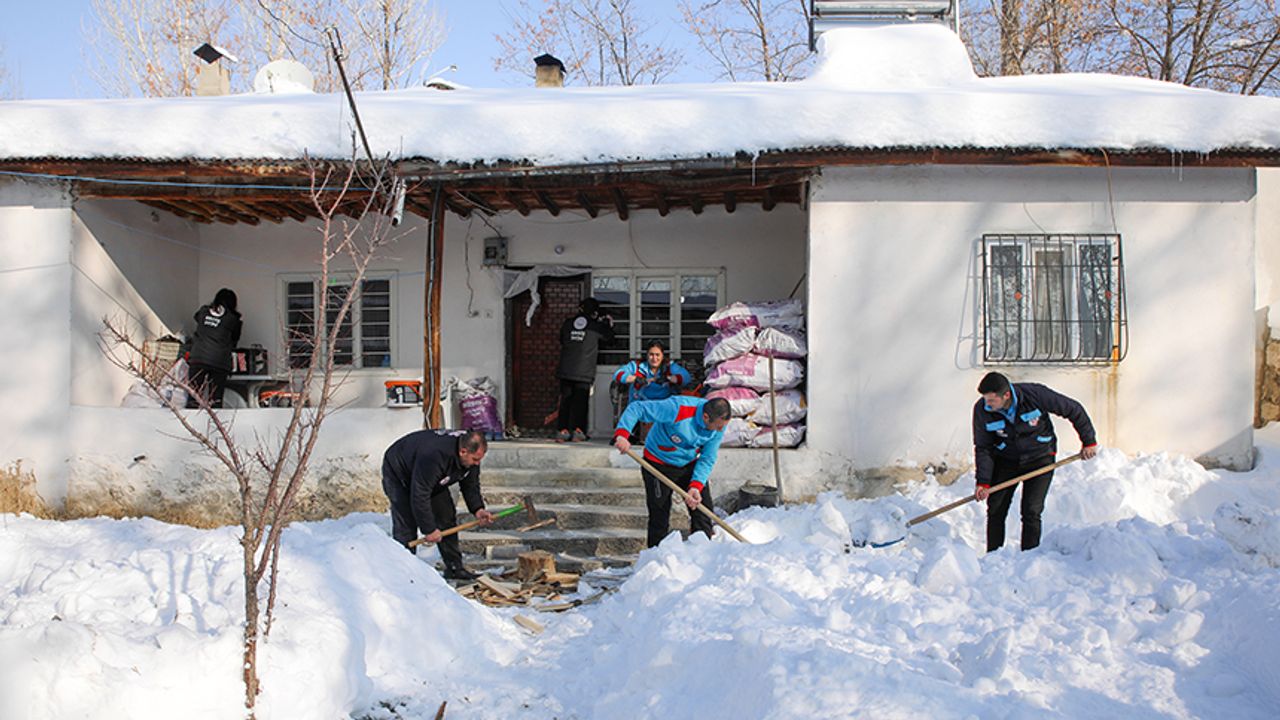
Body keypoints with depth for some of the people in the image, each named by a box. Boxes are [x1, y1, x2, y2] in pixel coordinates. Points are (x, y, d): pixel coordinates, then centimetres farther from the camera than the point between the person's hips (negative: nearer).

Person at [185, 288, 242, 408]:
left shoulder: (203, 312, 11)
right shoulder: (232, 319, 4)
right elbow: (235, 338, 16)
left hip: (197, 358, 2)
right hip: (219, 361, -2)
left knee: (193, 399, 3)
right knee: (215, 400, 0)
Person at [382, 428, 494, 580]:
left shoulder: (471, 455, -20)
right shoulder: (434, 456, -44)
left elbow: (470, 485, -3)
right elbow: (419, 496, -38)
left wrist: (478, 509, -20)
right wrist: (429, 529, -31)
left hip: (432, 479, 7)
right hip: (398, 475, -7)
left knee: (447, 517, 2)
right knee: (406, 526, -14)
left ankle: (454, 567, 9)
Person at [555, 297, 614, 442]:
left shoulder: (568, 324, 7)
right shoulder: (595, 326, -2)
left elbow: (561, 341, 21)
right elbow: (609, 337, 13)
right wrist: (610, 325, 29)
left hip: (565, 370, 3)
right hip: (584, 372, -3)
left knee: (565, 400, 7)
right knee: (580, 401, 4)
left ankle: (563, 430, 3)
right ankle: (577, 430, -1)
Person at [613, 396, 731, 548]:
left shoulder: (719, 423, -17)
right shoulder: (677, 409, -34)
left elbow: (707, 459, -12)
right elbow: (636, 408, -30)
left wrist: (696, 486, -26)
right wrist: (622, 434, -44)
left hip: (689, 465, 5)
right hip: (659, 465, -5)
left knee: (704, 512, 0)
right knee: (659, 518, 0)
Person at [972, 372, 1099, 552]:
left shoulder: (1035, 394, -26)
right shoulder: (982, 410, -19)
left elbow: (1073, 410, -11)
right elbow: (982, 448, -9)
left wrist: (1089, 441, -5)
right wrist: (983, 482, -16)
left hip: (1040, 458, -2)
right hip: (1006, 459, 2)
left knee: (1031, 511, -11)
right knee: (995, 509, 0)